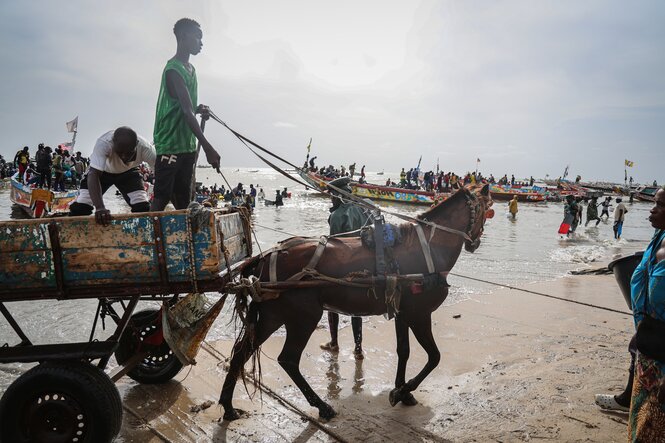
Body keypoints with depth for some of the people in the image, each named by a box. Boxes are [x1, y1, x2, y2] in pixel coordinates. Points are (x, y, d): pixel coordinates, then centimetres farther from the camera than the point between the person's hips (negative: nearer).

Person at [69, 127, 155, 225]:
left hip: (128, 172, 1)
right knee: (79, 207, -15)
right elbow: (93, 175, -45)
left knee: (143, 208, -14)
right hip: (101, 170, -1)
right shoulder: (103, 143, -41)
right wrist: (100, 208, -59)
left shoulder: (144, 147, -36)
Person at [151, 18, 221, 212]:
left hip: (187, 145, 9)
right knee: (162, 198, -9)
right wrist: (207, 147, -31)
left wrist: (199, 109, 5)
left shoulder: (191, 69, 17)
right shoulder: (174, 70, -14)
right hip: (170, 143, -9)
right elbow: (186, 111, -25)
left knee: (183, 200, 11)